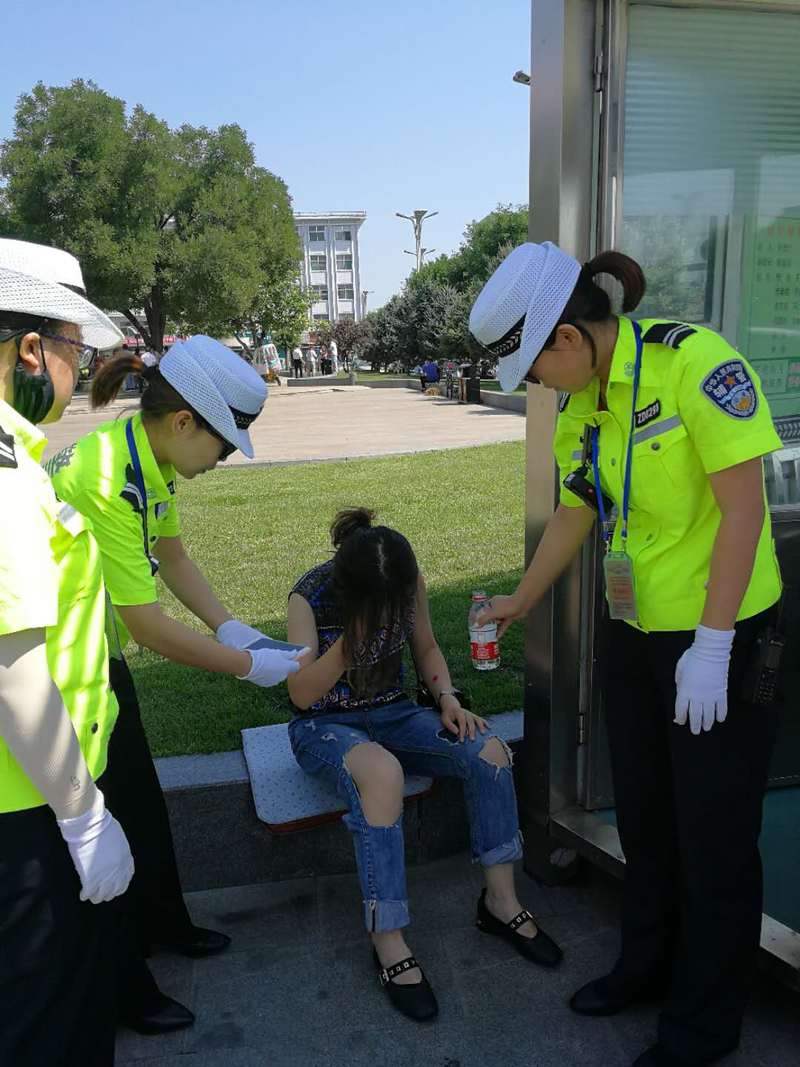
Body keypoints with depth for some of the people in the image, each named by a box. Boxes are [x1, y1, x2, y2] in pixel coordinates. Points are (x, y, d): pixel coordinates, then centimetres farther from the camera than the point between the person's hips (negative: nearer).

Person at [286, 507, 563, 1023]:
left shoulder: (409, 583, -9)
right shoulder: (311, 595, -20)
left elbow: (427, 648, 8)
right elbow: (302, 694, -19)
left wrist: (448, 697, -11)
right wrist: (351, 639, -32)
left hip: (392, 714, 4)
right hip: (325, 724, -4)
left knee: (488, 749, -21)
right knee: (383, 770, -39)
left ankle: (501, 900, -3)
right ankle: (389, 945, -28)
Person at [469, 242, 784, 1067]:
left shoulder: (695, 363, -20)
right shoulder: (582, 405, 2)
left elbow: (742, 509, -20)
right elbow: (574, 514, 14)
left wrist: (711, 648, -20)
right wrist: (521, 603, 23)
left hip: (723, 634, -7)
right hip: (637, 630, 7)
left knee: (714, 833, 7)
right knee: (643, 811, 20)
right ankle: (649, 963, 43)